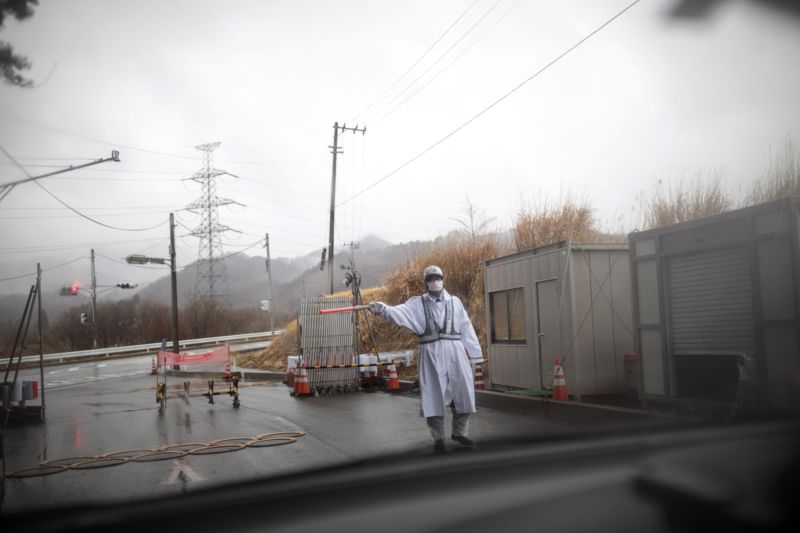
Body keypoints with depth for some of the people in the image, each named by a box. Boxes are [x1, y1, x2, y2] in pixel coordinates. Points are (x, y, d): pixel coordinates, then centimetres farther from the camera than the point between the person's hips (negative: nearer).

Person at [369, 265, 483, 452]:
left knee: (463, 390, 4)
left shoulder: (454, 301, 10)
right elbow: (400, 312, -13)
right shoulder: (418, 303, 4)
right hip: (431, 353, -2)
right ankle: (438, 437, 11)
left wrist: (474, 352, 8)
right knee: (433, 394, -1)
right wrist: (382, 308, -33)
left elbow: (466, 328, 10)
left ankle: (459, 432, 23)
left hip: (454, 351, 2)